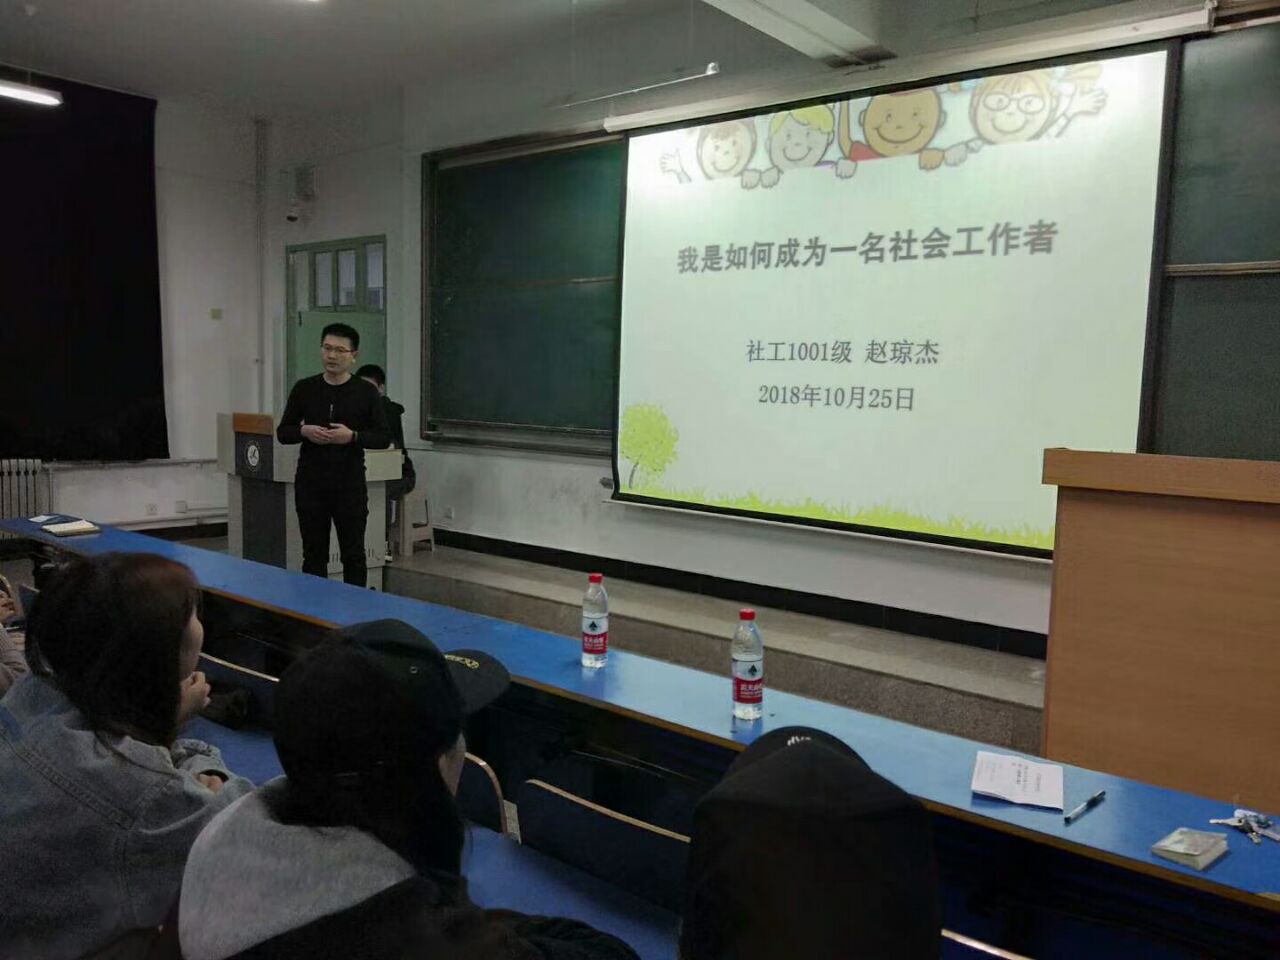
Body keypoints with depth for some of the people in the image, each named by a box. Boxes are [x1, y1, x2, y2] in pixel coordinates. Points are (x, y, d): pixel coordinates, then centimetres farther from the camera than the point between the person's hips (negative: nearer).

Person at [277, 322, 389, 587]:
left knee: (353, 554, 5)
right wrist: (304, 431, -11)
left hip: (350, 483, -2)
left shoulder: (366, 392, 0)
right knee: (314, 553, 9)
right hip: (310, 483, 2)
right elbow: (282, 432, 9)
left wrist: (353, 436, -16)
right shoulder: (304, 389, 5)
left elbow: (384, 438, 1)